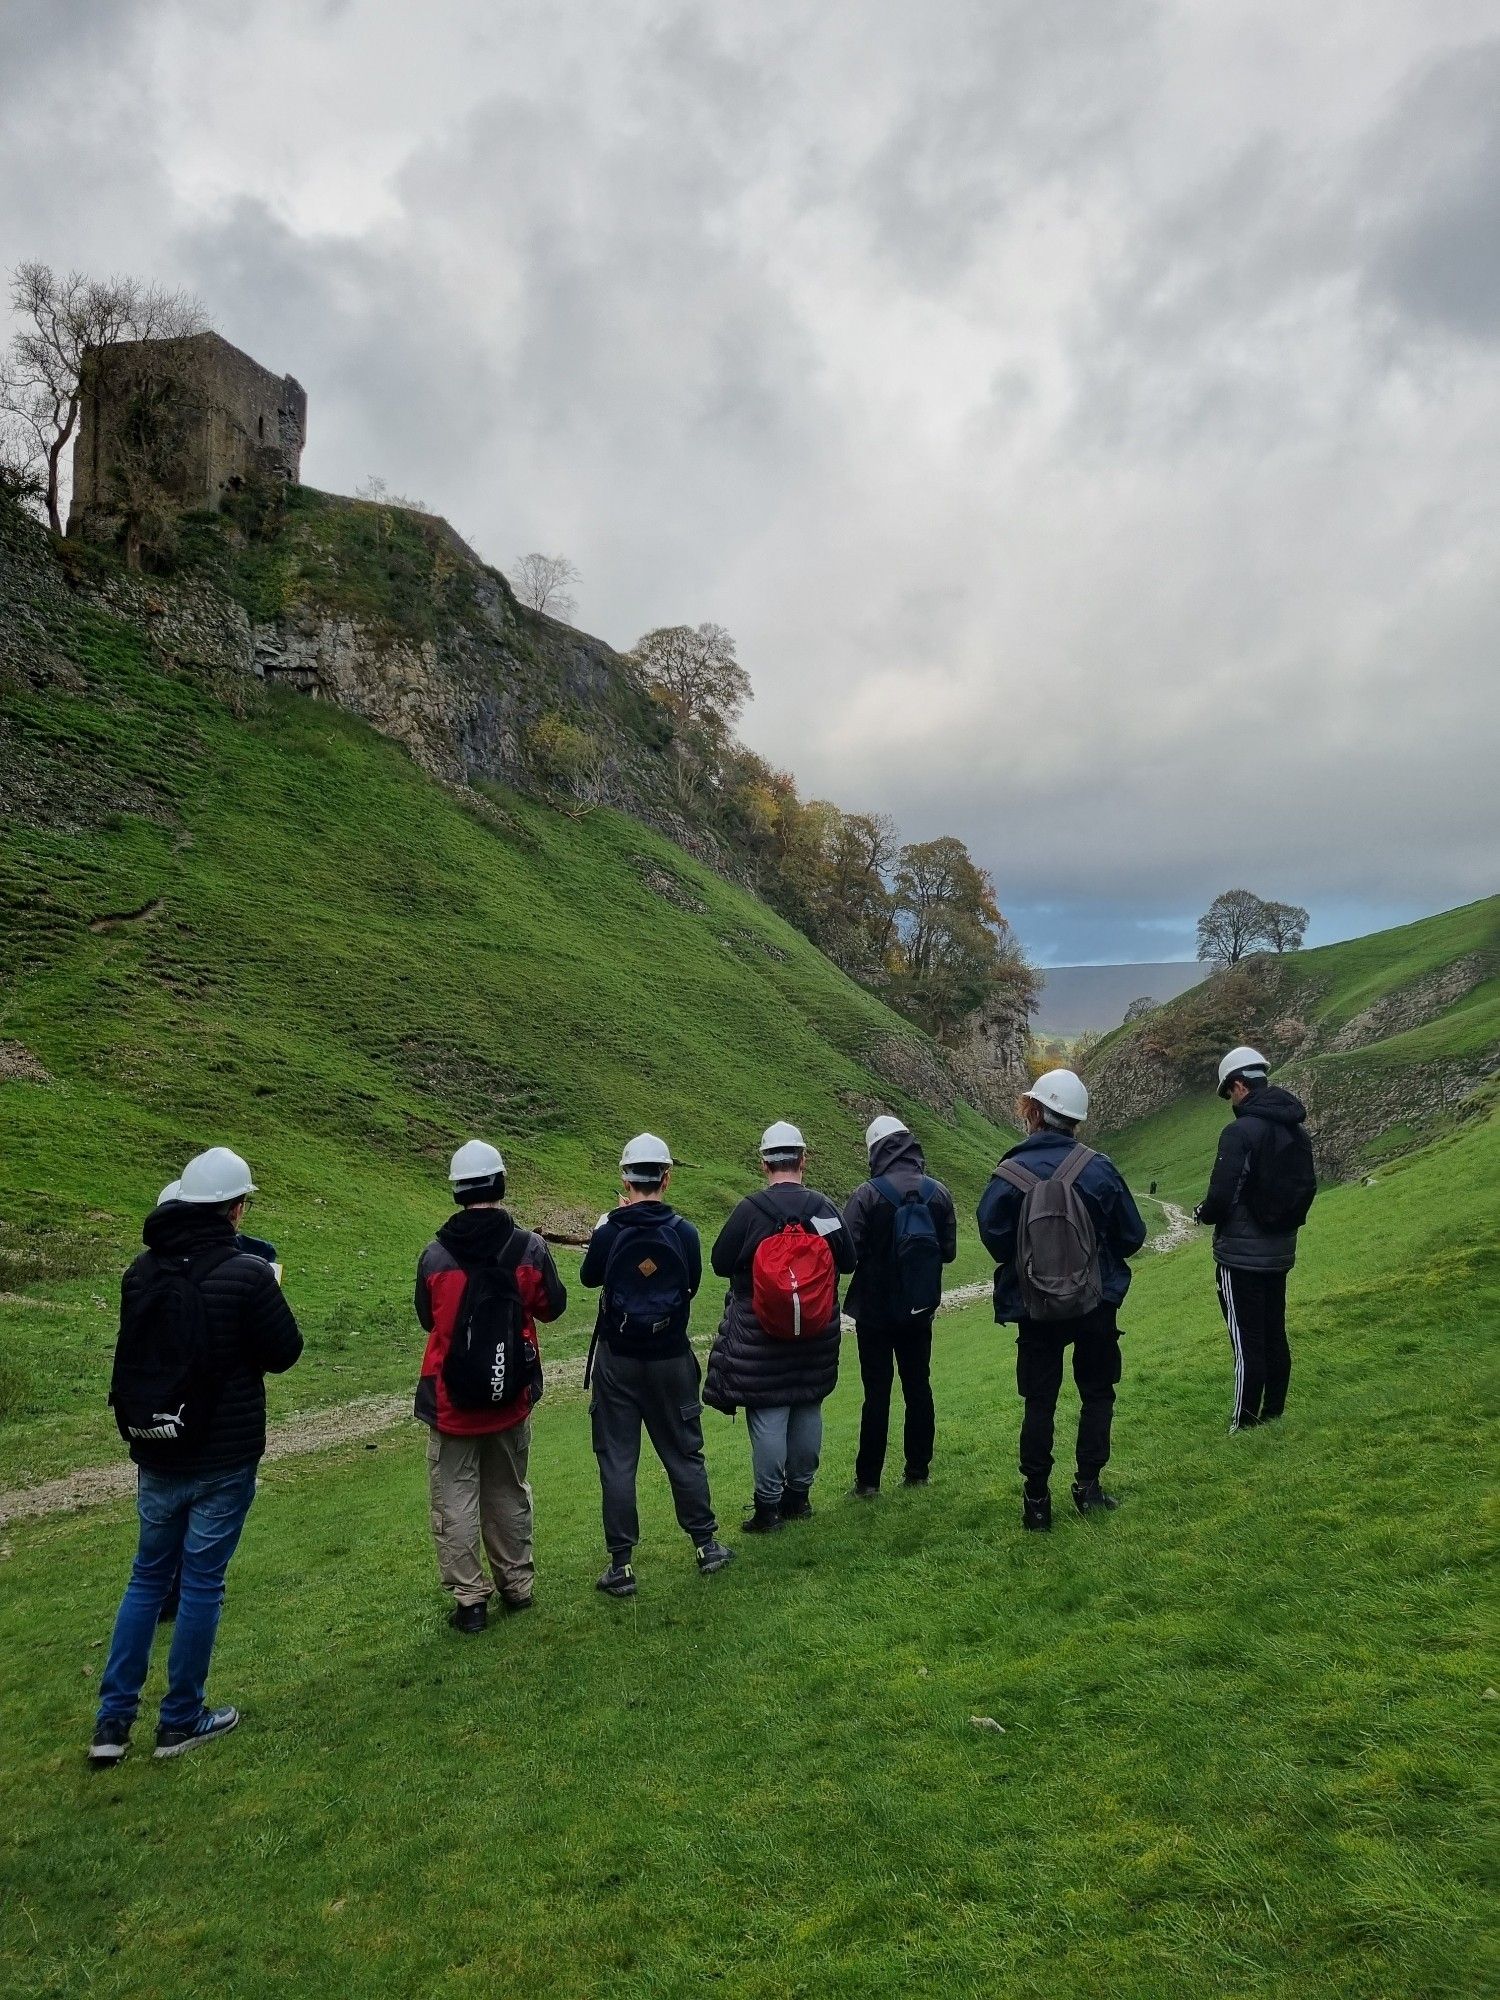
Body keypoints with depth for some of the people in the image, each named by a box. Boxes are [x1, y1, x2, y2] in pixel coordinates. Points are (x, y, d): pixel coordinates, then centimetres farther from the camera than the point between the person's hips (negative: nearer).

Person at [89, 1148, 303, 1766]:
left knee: (147, 1577, 20)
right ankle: (181, 1721, 20)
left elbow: (138, 1349, 10)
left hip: (155, 1455, 5)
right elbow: (284, 1353, -10)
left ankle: (113, 1719, 22)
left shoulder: (142, 1270, -1)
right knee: (201, 1583, 8)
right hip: (222, 1459, -5)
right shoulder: (246, 1275, -20)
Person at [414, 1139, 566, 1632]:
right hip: (512, 1397, 2)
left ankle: (469, 1600, 13)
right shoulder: (529, 1248, -11)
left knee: (455, 1500, 9)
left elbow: (427, 1320, 3)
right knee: (509, 1494, 19)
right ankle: (516, 1586, 29)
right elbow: (552, 1306, 3)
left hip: (452, 1401, -2)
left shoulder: (435, 1255, -12)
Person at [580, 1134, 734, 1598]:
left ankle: (621, 1564, 12)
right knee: (684, 1453, 16)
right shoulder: (684, 1232, -11)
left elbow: (589, 1278, 5)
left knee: (617, 1461, 8)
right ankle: (706, 1544, 26)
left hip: (617, 1359, -1)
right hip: (671, 1359, 1)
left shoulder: (608, 1232, -14)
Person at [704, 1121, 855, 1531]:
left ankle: (769, 1505, 6)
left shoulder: (750, 1209, -14)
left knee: (767, 1415, 2)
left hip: (760, 1335, -4)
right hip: (817, 1335, 4)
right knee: (808, 1409, 15)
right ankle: (799, 1495, 26)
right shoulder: (824, 1207, -4)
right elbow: (848, 1260, 5)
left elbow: (720, 1263, -7)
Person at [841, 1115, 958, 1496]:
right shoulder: (938, 1192, -3)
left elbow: (847, 1251, -18)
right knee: (918, 1387, 13)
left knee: (877, 1392, 2)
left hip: (875, 1310, -4)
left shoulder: (868, 1194, -17)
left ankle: (868, 1478, 7)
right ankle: (918, 1470, 20)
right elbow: (949, 1250, 3)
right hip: (920, 1310, 4)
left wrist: (876, 1253, 3)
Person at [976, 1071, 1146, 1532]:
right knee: (1097, 1393, 18)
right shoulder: (1098, 1168, -13)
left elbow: (993, 1238, -10)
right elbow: (1132, 1236, -4)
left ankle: (1036, 1500, 13)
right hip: (1097, 1304, 0)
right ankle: (1088, 1485, 20)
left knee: (1039, 1402, 10)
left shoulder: (1008, 1176, -16)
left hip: (1035, 1310, 0)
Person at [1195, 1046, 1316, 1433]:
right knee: (1274, 1337, 17)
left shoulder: (1240, 1131, -20)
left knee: (1247, 1343, -1)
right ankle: (1273, 1416, 27)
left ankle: (1243, 1427, 6)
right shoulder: (1298, 1129, 6)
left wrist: (1203, 1212, -2)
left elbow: (1221, 1197, -22)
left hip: (1241, 1254, -8)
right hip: (1281, 1252, 8)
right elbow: (1307, 1188, 13)